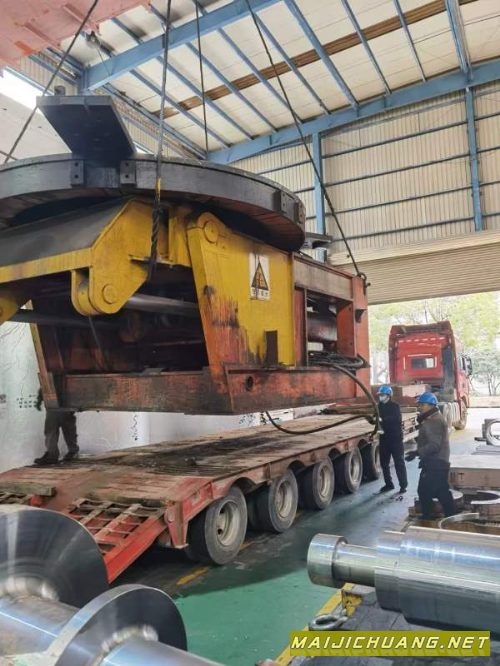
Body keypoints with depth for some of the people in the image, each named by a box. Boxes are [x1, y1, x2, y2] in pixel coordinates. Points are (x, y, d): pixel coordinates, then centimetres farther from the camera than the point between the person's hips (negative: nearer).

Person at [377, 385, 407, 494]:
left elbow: (396, 418, -24)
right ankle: (389, 484, 22)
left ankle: (403, 485, 7)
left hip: (396, 438, -6)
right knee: (384, 462, 10)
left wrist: (382, 419, -34)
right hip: (384, 438, 6)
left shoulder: (395, 406, -8)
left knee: (399, 462, 0)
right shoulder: (379, 406, 9)